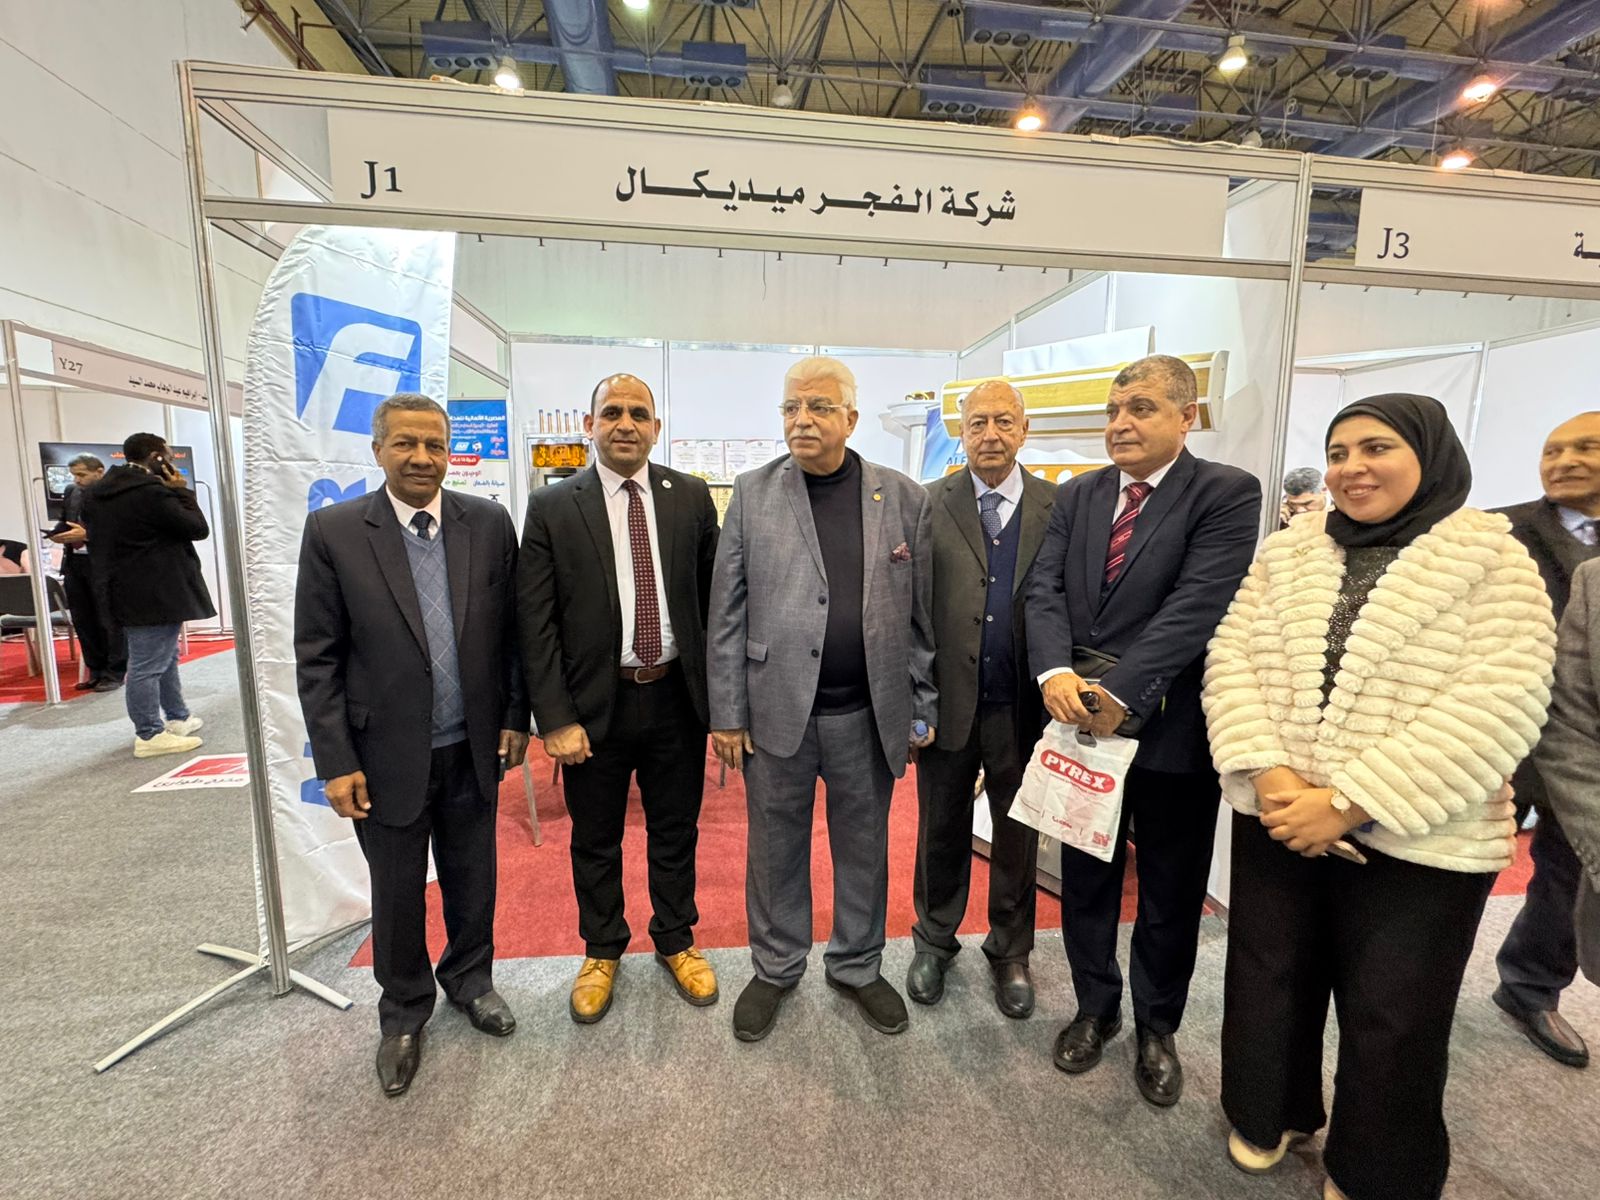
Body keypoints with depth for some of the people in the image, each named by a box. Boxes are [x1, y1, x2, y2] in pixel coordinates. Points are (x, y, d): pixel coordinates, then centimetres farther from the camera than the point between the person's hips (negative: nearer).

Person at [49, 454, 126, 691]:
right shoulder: (71, 493, 13)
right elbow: (63, 522, 21)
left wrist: (87, 535, -20)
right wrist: (59, 535, 0)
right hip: (74, 563, 8)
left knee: (110, 620, 0)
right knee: (82, 620, 11)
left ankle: (115, 673, 8)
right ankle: (96, 670, 21)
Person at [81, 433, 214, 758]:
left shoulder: (96, 494, 12)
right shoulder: (152, 492, -18)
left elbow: (94, 537, 21)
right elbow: (198, 528, -15)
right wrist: (181, 491, -5)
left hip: (125, 592, 10)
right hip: (156, 594, -10)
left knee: (164, 658, 20)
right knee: (148, 665, -4)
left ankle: (179, 717, 29)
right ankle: (149, 735, 2)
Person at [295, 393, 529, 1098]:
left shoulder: (489, 523, -3)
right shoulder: (333, 532, -7)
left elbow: (511, 630, 2)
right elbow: (317, 659, -6)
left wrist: (515, 716, 1)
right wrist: (337, 761, -8)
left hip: (473, 749, 2)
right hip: (387, 756, -1)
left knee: (473, 881, 19)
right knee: (396, 896, 17)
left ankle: (469, 979, 45)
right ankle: (403, 1013, 42)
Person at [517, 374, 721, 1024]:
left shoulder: (691, 498, 0)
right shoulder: (552, 507, -4)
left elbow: (715, 597, 2)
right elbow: (535, 622, -6)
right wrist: (555, 719, -10)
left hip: (676, 697, 1)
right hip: (595, 704, -1)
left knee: (676, 832, 17)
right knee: (595, 841, 17)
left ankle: (675, 941, 42)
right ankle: (602, 952, 42)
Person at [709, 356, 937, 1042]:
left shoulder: (904, 499, 2)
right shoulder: (752, 494, 0)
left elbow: (922, 614, 3)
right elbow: (728, 612, -1)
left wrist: (923, 708, 2)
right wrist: (727, 714, -4)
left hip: (869, 714, 1)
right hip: (778, 707, 0)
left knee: (864, 847, 17)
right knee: (775, 849, 15)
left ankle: (857, 967, 41)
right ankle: (776, 969, 39)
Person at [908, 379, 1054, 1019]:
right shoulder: (929, 505, -2)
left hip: (1023, 707, 1)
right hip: (949, 702, 0)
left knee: (1018, 833, 17)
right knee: (941, 831, 16)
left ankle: (1010, 950, 41)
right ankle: (935, 941, 40)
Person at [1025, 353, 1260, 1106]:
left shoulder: (1226, 493, -7)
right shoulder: (1075, 495, 7)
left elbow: (1198, 606, -18)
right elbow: (1045, 591, -2)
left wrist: (1121, 691, -23)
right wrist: (1055, 673, -19)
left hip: (1170, 726, -3)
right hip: (1082, 721, 4)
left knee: (1171, 893, 15)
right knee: (1085, 878, 17)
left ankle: (1158, 1027, 39)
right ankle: (1095, 1007, 41)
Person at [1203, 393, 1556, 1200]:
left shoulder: (1492, 559, -5)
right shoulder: (1285, 555, 5)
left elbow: (1500, 705, -15)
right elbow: (1230, 659, -1)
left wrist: (1348, 803, -20)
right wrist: (1270, 776, -15)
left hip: (1415, 839, -2)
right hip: (1276, 820, 3)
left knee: (1392, 1023, 13)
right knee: (1267, 987, 16)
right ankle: (1270, 1115, 44)